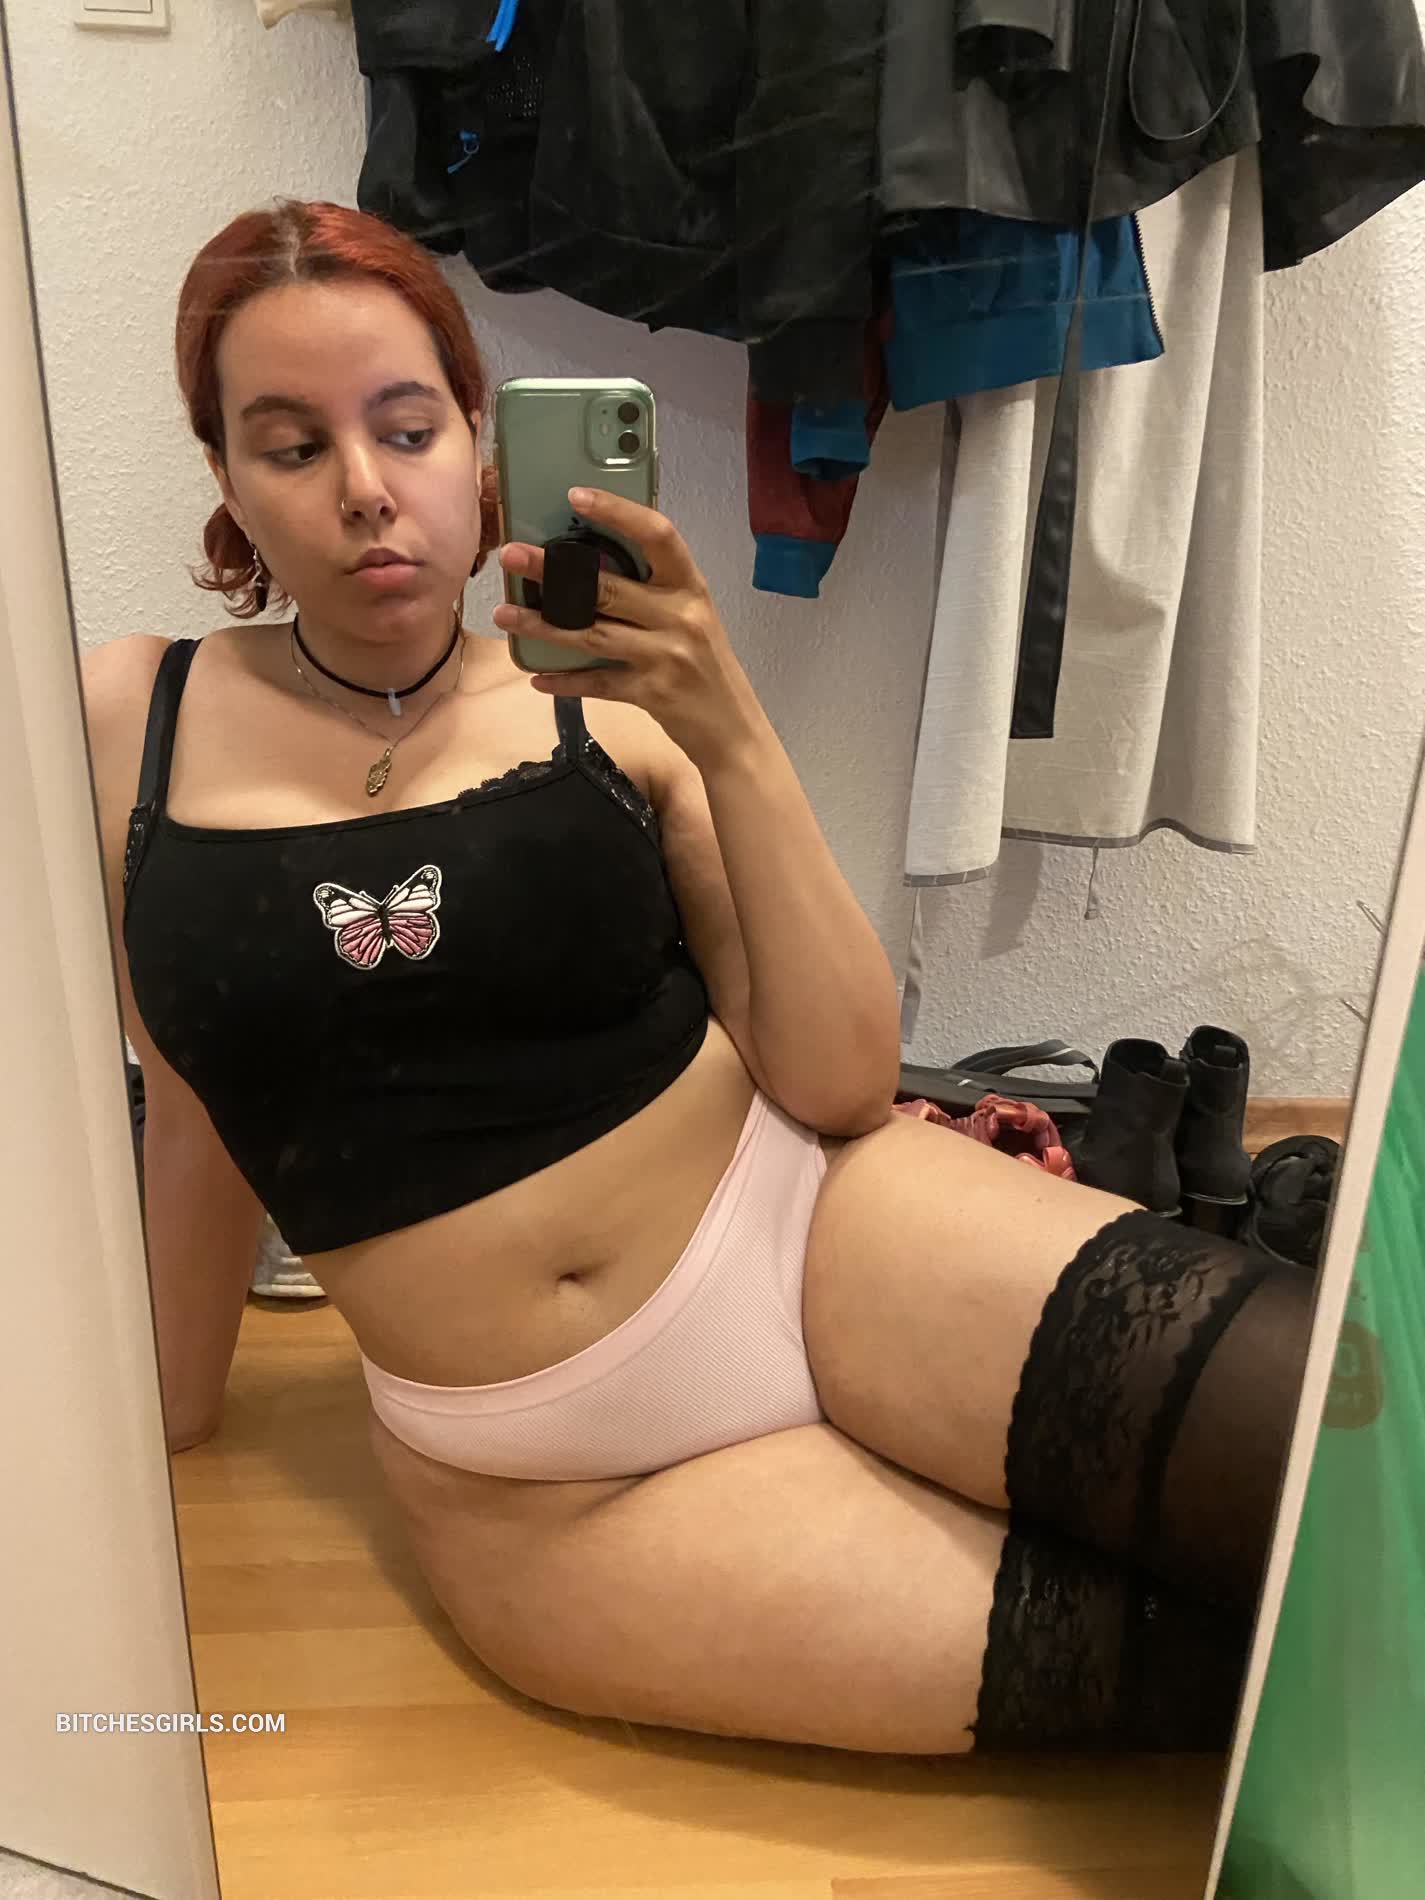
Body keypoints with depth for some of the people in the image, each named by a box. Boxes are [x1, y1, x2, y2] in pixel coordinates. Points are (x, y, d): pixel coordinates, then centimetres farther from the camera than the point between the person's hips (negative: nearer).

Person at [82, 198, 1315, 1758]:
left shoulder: (614, 709, 0)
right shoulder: (132, 725, 3)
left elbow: (841, 1089, -7)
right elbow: (207, 1112, 13)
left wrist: (732, 738, -17)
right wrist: (171, 1415, 24)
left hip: (816, 1240, 1)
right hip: (549, 1494, 0)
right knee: (1231, 1656, -16)